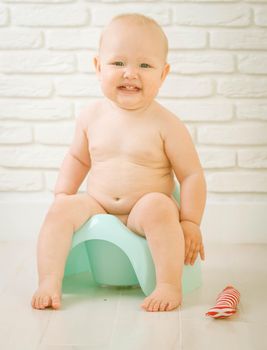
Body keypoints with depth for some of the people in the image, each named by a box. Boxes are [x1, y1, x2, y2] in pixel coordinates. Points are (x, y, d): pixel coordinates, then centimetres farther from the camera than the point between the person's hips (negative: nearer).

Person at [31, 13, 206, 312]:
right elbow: (77, 157, 18)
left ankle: (170, 285, -28)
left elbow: (192, 175, -6)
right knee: (62, 210, -19)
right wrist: (62, 193, 5)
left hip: (143, 212, -3)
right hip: (97, 207, 4)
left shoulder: (165, 124, -9)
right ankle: (49, 282, -18)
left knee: (157, 206, -33)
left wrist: (190, 223, -11)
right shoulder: (91, 116, 2)